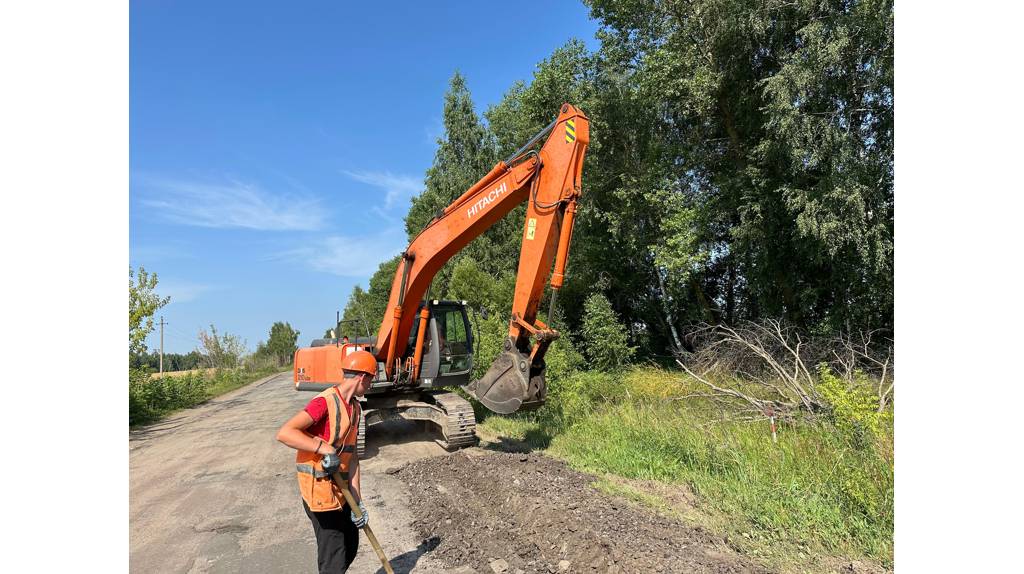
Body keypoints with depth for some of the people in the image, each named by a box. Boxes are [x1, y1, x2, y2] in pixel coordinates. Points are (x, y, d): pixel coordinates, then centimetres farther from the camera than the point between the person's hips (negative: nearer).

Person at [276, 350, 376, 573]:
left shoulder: (355, 408, 6)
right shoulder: (325, 402, -21)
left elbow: (351, 456, 4)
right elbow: (284, 433, -28)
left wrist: (357, 500, -1)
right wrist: (325, 449, -31)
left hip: (339, 489, 9)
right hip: (319, 488, -9)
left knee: (351, 545, 21)